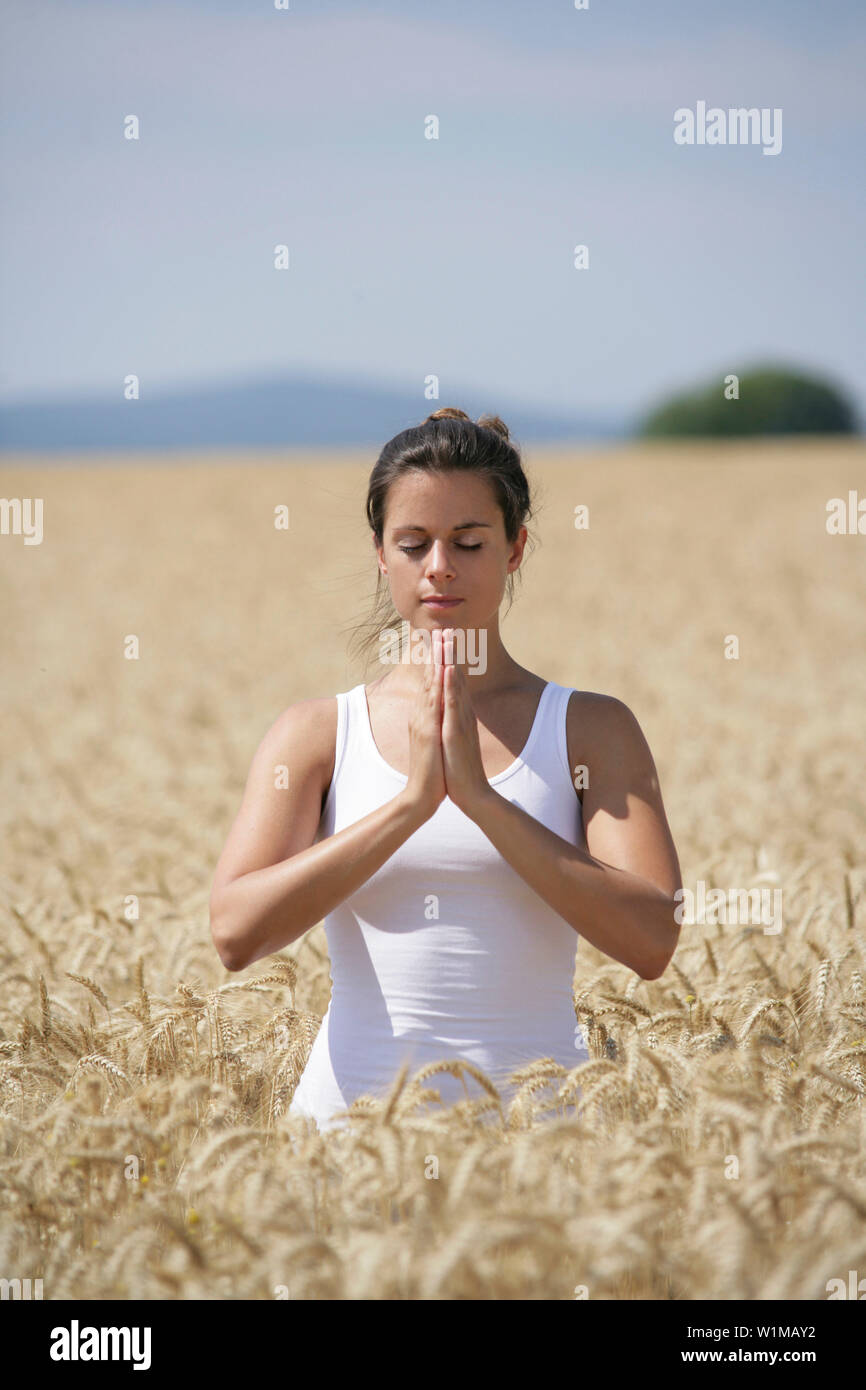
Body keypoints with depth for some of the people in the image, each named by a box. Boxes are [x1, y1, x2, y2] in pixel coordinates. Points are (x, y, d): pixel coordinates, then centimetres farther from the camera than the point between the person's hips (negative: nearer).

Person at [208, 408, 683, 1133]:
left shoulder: (592, 729, 8)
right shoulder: (316, 733, 9)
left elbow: (651, 942, -6)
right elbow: (236, 934, -5)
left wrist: (481, 796, -11)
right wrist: (409, 804, -12)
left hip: (531, 1104, 0)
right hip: (355, 1102, 1)